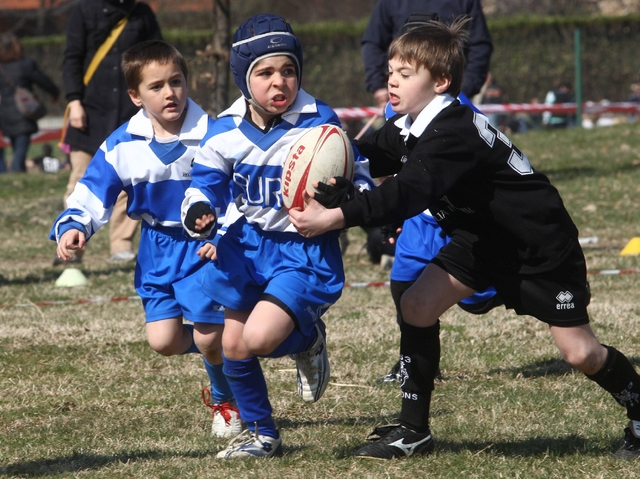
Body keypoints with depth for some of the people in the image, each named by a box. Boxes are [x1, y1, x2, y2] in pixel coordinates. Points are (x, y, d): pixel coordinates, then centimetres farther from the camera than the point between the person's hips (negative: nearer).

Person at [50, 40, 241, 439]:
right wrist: (72, 227, -21)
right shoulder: (122, 145, -8)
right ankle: (222, 344, 29)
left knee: (209, 338, -8)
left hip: (205, 246, -4)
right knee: (164, 341, -3)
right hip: (158, 248, 4)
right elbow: (91, 193, -2)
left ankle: (225, 399, 24)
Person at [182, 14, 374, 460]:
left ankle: (308, 339, 13)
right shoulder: (226, 130, -6)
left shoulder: (321, 125, -16)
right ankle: (261, 434, 32)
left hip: (306, 251, -5)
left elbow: (360, 181, -9)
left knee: (258, 338, -22)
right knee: (233, 346, 9)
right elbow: (206, 183, 4)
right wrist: (199, 214, -19)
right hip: (250, 246, 5)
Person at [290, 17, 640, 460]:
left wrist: (334, 218, -53)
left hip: (539, 243, -8)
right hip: (482, 237, 8)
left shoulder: (454, 133, -33)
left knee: (579, 352, -4)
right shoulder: (409, 127, -3)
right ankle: (414, 430, 0)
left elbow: (409, 193, -45)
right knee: (417, 304, -8)